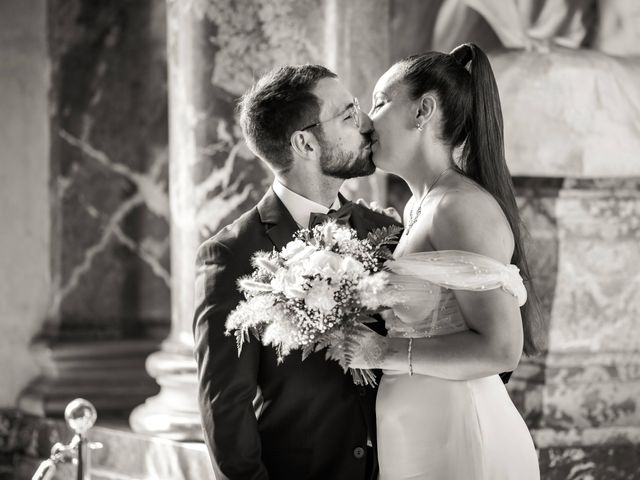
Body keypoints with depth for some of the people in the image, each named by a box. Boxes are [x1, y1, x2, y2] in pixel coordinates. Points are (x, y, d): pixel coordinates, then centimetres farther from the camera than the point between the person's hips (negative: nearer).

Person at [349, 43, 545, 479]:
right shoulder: (420, 207, 13)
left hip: (458, 444, -9)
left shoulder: (463, 206, -16)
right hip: (419, 439, 9)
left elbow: (500, 348, -22)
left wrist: (384, 353, -20)